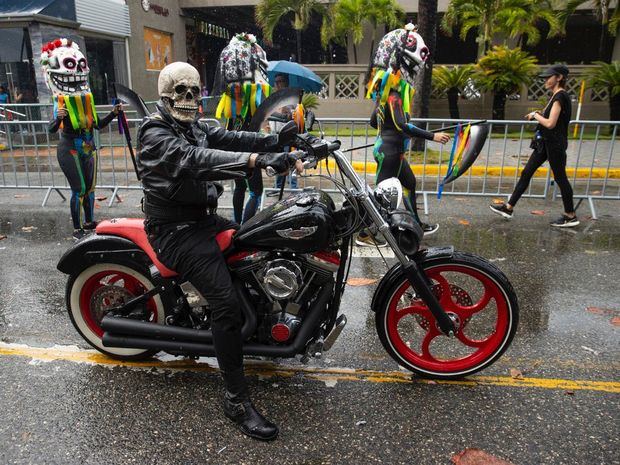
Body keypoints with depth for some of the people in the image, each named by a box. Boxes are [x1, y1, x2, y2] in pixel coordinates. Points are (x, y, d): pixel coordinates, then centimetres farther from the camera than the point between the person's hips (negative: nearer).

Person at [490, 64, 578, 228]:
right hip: (546, 143, 10)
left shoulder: (560, 96, -17)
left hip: (555, 144, -10)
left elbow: (550, 123, -24)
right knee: (526, 173, 9)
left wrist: (535, 115, -9)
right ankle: (509, 208, 14)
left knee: (560, 178, 0)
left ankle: (571, 216, 14)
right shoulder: (555, 96, 13)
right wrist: (536, 115, 2)